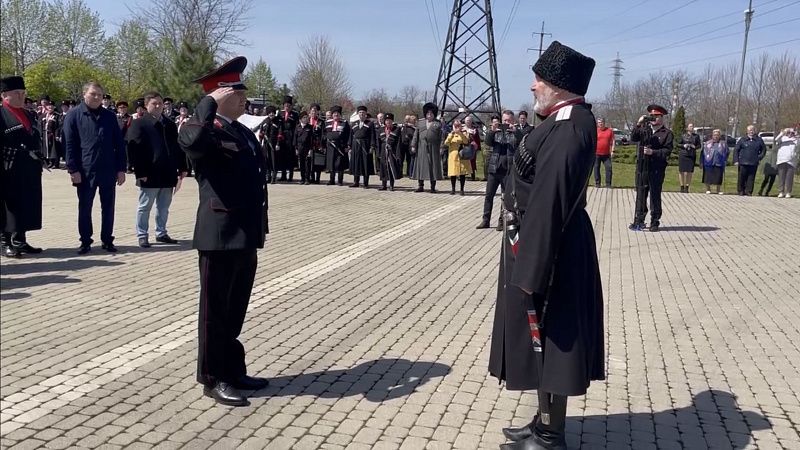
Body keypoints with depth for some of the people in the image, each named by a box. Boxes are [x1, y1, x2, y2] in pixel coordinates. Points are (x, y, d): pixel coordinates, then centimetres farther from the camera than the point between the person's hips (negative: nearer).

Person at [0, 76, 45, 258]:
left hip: (30, 170, 7)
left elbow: (37, 139, 19)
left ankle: (20, 241, 20)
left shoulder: (30, 114, 16)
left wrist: (39, 160, 12)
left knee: (26, 206, 11)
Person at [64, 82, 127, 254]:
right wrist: (73, 169, -10)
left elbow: (119, 143, 9)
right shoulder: (74, 116, 1)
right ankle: (85, 242, 15)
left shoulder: (110, 116, 9)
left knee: (108, 207, 8)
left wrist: (121, 169, 3)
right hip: (85, 172, -2)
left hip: (109, 170, 2)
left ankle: (107, 240, 18)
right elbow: (69, 145, -3)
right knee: (84, 208, 6)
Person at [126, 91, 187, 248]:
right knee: (144, 207, 4)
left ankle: (161, 233, 23)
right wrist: (140, 172, -16)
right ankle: (142, 235, 12)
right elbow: (134, 150, -10)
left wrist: (182, 167, 9)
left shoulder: (170, 124, 13)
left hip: (168, 174, 5)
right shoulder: (139, 124, -4)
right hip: (150, 174, -5)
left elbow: (178, 147, 16)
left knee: (164, 207, 13)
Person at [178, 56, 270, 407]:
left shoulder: (245, 133, 16)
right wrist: (209, 103, -25)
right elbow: (190, 141, -37)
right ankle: (213, 378, 16)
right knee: (216, 308, 4)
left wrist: (261, 225, 19)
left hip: (246, 235, 8)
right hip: (220, 235, -8)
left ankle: (233, 371, 30)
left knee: (235, 309, 17)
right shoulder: (204, 131, -11)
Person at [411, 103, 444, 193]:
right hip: (422, 149, 3)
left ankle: (433, 187, 6)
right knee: (421, 166, 3)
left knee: (433, 166, -1)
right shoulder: (421, 123, 14)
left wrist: (441, 146, -11)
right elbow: (416, 135, 11)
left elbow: (441, 136, -2)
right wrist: (413, 146, 2)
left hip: (433, 148, -3)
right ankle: (420, 186, 11)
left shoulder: (438, 123, 5)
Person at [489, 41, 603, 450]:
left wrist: (530, 273, -24)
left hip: (547, 250, -10)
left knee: (548, 340, 2)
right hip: (540, 241, 10)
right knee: (541, 342, 18)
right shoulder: (565, 121, 10)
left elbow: (550, 205, -26)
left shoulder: (567, 132, -22)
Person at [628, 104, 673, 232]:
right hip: (642, 166, 3)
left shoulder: (667, 133, 1)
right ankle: (639, 221, 13)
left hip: (657, 168, -3)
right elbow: (633, 138, -2)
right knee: (641, 194, 6)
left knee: (655, 195, 2)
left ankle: (655, 222, 11)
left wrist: (652, 152, -16)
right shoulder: (644, 128, 11)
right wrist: (638, 124, -13)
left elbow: (667, 151, -5)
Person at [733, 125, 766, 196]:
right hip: (743, 163, -1)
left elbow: (764, 149, 20)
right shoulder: (742, 139, 5)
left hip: (753, 164, 1)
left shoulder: (759, 140, 9)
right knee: (741, 178, 0)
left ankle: (749, 192, 7)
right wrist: (736, 160, -2)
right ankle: (740, 191, 10)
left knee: (751, 178, 1)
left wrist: (760, 158, 7)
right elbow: (736, 150, 5)